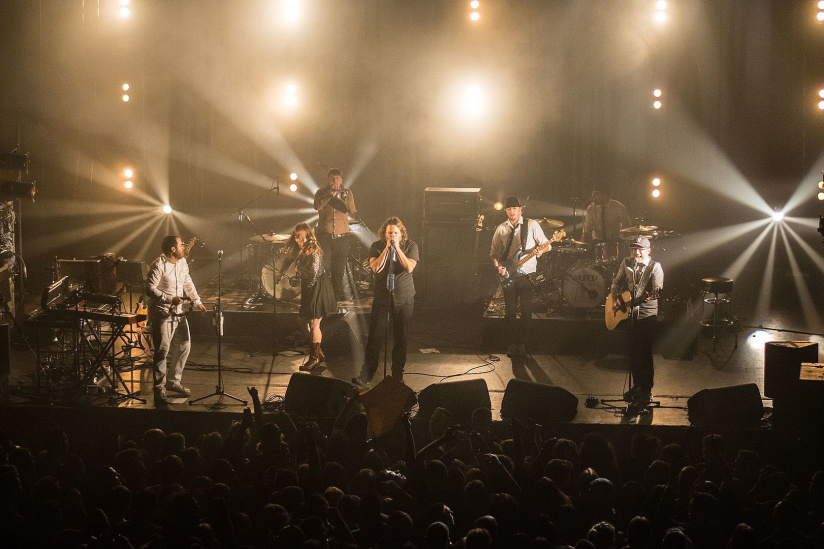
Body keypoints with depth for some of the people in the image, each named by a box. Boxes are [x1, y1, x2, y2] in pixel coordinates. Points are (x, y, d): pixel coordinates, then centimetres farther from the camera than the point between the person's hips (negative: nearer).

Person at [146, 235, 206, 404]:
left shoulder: (182, 262, 9)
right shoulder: (159, 265, -16)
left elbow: (188, 283, 20)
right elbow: (150, 289, -21)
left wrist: (197, 302, 13)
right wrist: (170, 299, -27)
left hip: (178, 312, 8)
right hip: (162, 313, -8)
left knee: (184, 345, 12)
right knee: (162, 351, -7)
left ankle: (174, 381, 27)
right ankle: (159, 390, 0)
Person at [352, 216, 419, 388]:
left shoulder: (410, 246, -1)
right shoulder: (377, 246, 0)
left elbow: (409, 267, -16)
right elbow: (376, 267, -14)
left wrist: (397, 247, -18)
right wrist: (387, 248, -17)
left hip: (404, 298, 0)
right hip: (382, 297, 0)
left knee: (401, 339, 7)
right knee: (375, 338, -5)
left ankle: (398, 376, 19)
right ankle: (365, 377, -4)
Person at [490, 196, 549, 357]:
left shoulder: (532, 225, 2)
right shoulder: (501, 229, 9)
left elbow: (546, 244, 1)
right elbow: (494, 252, 13)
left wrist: (540, 251, -21)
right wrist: (498, 266, -5)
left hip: (527, 274, -2)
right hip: (508, 275, 2)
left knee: (526, 311, -3)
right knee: (510, 312, 1)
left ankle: (522, 344, 6)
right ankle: (512, 344, 10)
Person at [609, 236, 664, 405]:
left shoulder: (655, 267, -7)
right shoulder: (626, 263, 8)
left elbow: (658, 288, -19)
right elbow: (616, 282, 15)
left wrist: (651, 295, -40)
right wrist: (614, 299, -2)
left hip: (647, 313, -5)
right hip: (629, 312, 5)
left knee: (645, 352, -5)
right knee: (632, 352, 11)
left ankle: (647, 389, 4)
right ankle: (637, 385, 25)